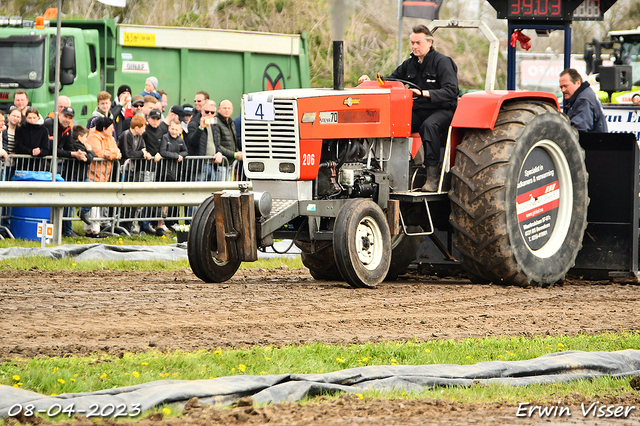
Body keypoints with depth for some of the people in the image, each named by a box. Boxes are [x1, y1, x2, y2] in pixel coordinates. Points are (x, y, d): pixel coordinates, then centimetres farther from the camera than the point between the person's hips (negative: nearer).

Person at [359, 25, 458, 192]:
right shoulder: (409, 64, 14)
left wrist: (424, 93, -31)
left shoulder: (442, 62, -7)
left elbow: (450, 91, -19)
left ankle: (433, 175, -37)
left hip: (442, 110, -6)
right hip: (417, 111, 6)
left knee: (429, 125, -39)